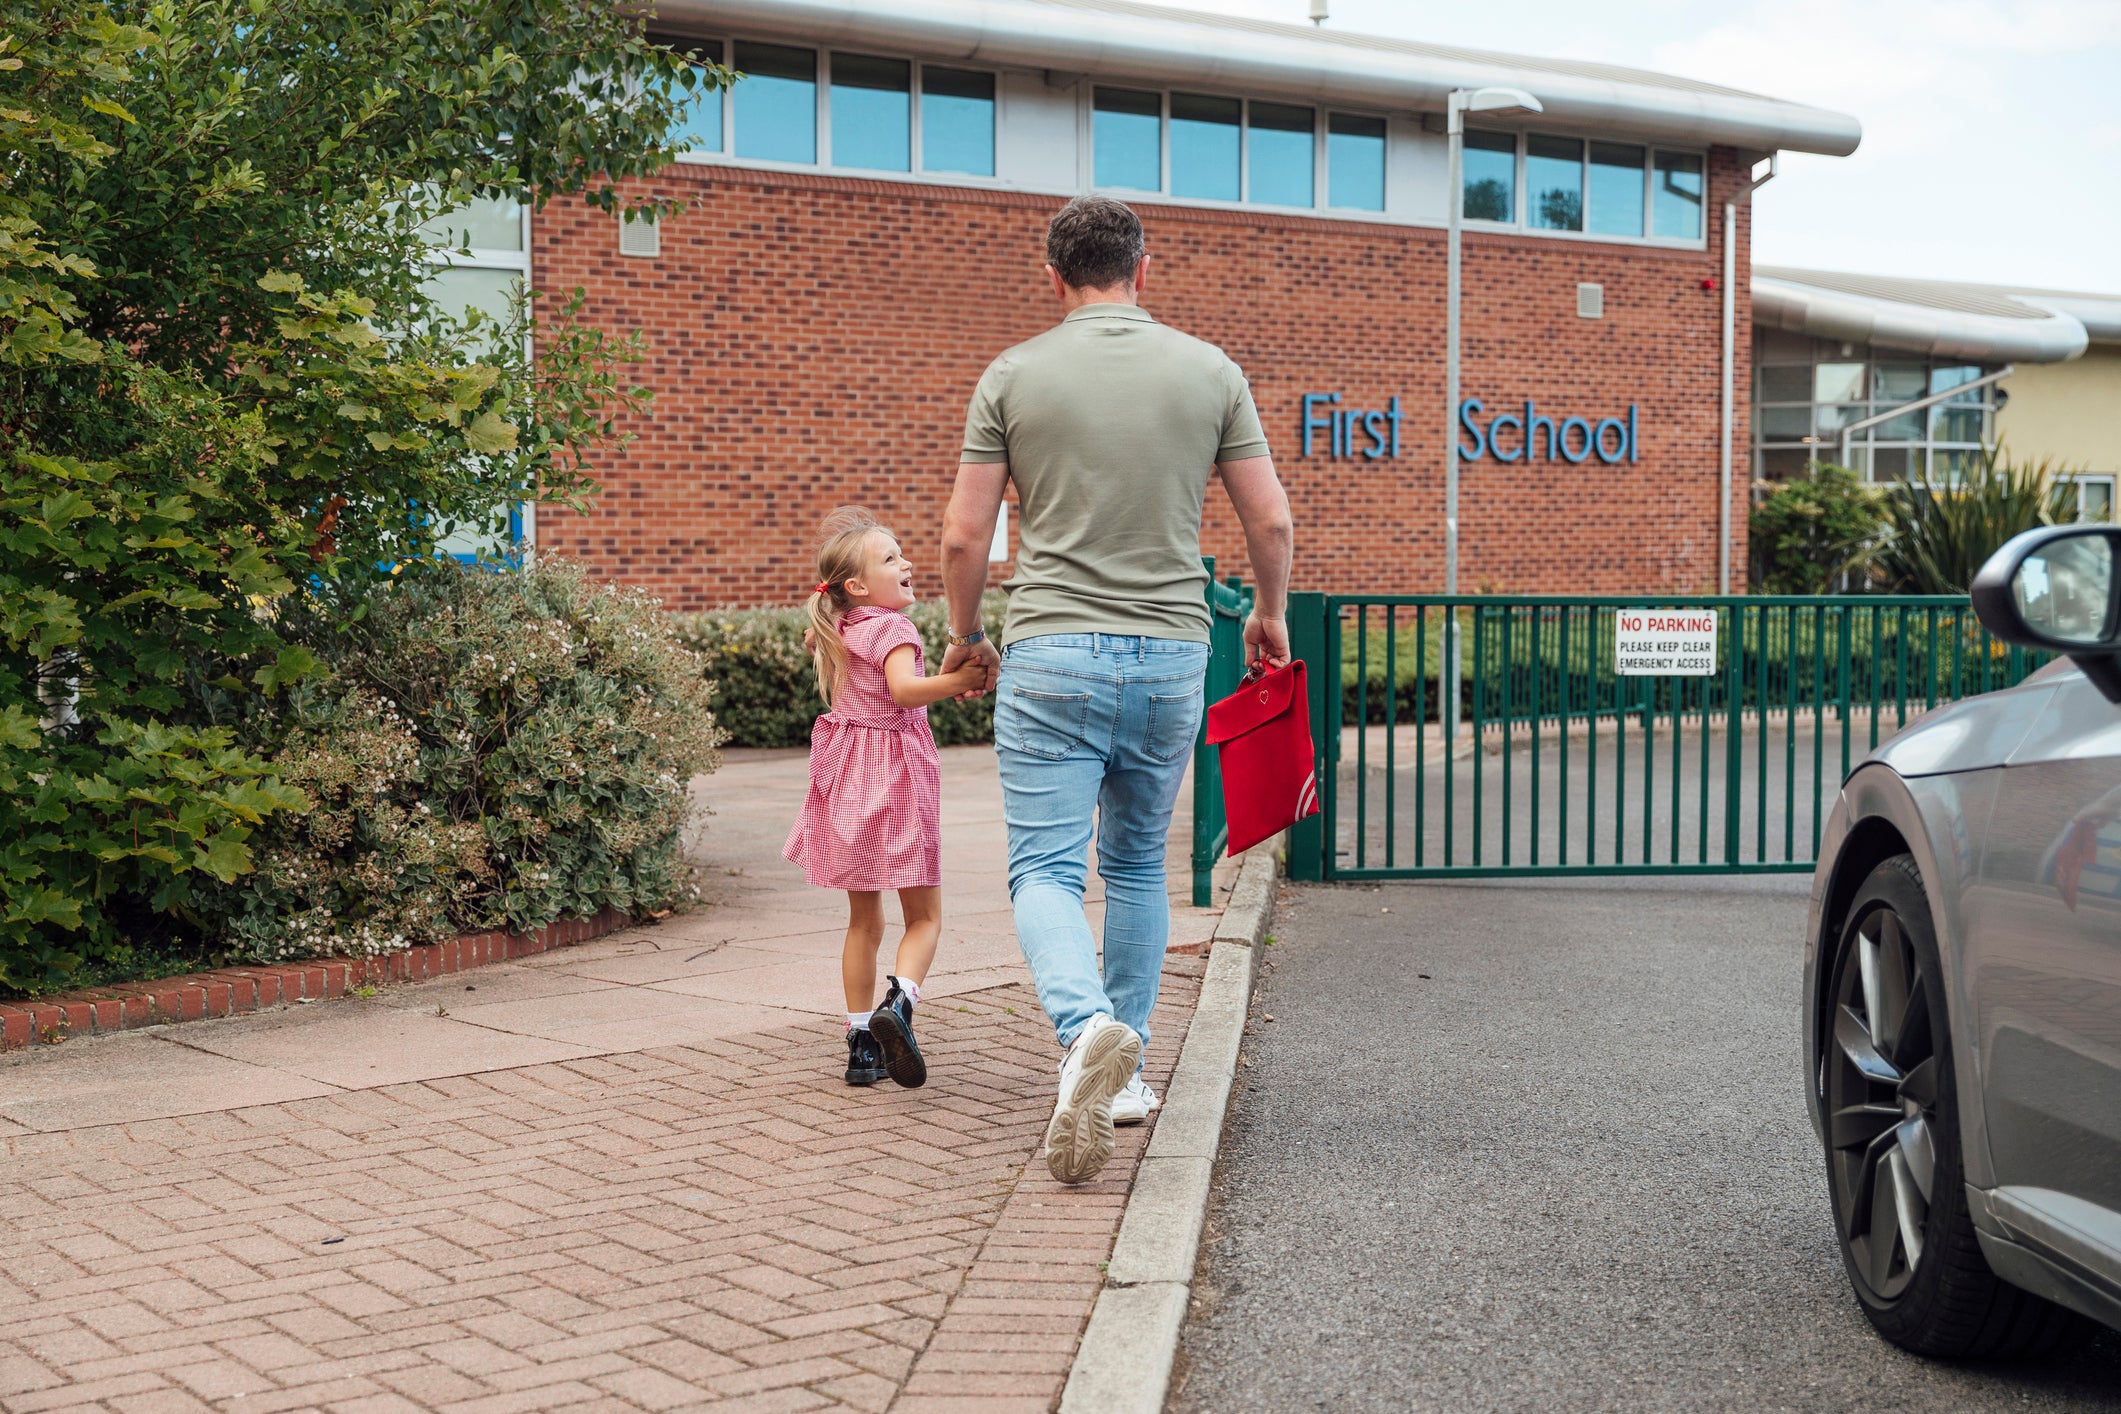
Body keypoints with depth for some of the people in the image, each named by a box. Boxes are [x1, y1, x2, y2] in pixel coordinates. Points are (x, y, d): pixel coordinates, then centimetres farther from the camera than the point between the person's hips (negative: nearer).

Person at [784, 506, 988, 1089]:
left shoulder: (838, 633, 10)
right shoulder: (892, 628, -14)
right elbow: (904, 690, -30)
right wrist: (958, 681, -37)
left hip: (849, 779, 7)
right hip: (894, 776, -7)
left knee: (864, 920, 14)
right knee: (925, 916, 2)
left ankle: (861, 1044, 15)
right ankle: (898, 1003, -24)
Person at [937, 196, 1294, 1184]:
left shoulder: (1013, 376, -1)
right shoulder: (1210, 371, 4)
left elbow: (964, 536, 0)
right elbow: (1271, 520, 6)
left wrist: (965, 636, 17)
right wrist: (1271, 615, 24)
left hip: (1052, 652, -3)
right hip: (1171, 654, 3)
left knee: (1044, 868, -2)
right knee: (1138, 865, 17)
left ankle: (1088, 1025, -28)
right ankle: (1125, 1068, 20)